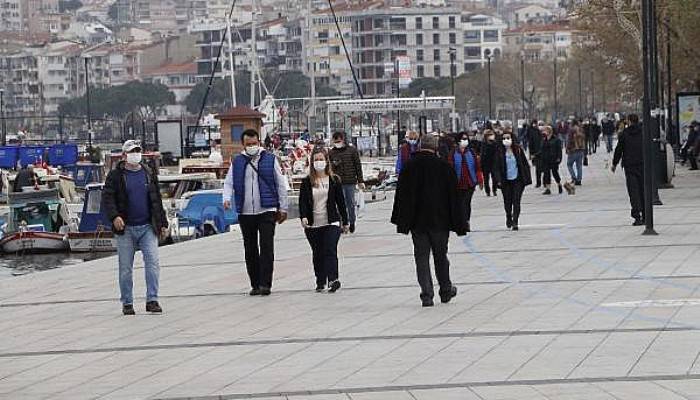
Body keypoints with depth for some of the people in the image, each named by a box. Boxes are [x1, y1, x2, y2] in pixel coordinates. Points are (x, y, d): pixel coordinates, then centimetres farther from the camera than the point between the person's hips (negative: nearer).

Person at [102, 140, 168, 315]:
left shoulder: (149, 174, 12)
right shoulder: (115, 176, 3)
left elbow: (157, 201, 17)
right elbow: (107, 199, -5)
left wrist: (163, 223, 14)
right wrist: (114, 216, -23)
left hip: (147, 228, 2)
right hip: (126, 229, -2)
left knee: (153, 263, -11)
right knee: (125, 268, 3)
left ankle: (152, 300, -8)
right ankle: (127, 303, 12)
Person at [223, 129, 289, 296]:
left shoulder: (270, 159, 4)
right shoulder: (237, 162, 10)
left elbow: (281, 185, 8)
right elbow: (228, 183, 12)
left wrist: (283, 208, 6)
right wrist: (227, 199, -8)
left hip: (267, 211, -3)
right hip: (245, 213, 3)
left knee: (266, 248, -11)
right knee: (250, 250, 8)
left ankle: (265, 284, -11)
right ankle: (255, 284, 16)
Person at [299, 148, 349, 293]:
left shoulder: (335, 180, 4)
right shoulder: (307, 182, 3)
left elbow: (341, 202, 7)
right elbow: (302, 201, -3)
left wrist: (345, 222, 9)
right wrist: (303, 217, -21)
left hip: (331, 223, -2)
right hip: (313, 225, 2)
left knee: (330, 251, -14)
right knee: (317, 254, 9)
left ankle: (332, 279, -22)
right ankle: (320, 282, 17)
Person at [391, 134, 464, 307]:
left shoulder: (409, 167, -2)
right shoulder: (444, 166, -4)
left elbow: (401, 195, 0)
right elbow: (453, 197, -2)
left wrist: (402, 222, 5)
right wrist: (458, 224, 3)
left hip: (417, 221, 0)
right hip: (440, 221, 0)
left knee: (421, 257, 3)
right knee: (441, 256, 14)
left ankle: (427, 294, -4)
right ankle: (446, 290, 25)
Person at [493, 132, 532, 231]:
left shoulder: (518, 150, -1)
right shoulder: (499, 151, -2)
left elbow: (525, 164, 3)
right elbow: (496, 166, -1)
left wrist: (527, 178, -2)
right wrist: (498, 180, -10)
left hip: (517, 179, -1)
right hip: (505, 181, 1)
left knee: (516, 201, -7)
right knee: (507, 201, 11)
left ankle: (515, 222, -5)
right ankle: (508, 218, 37)